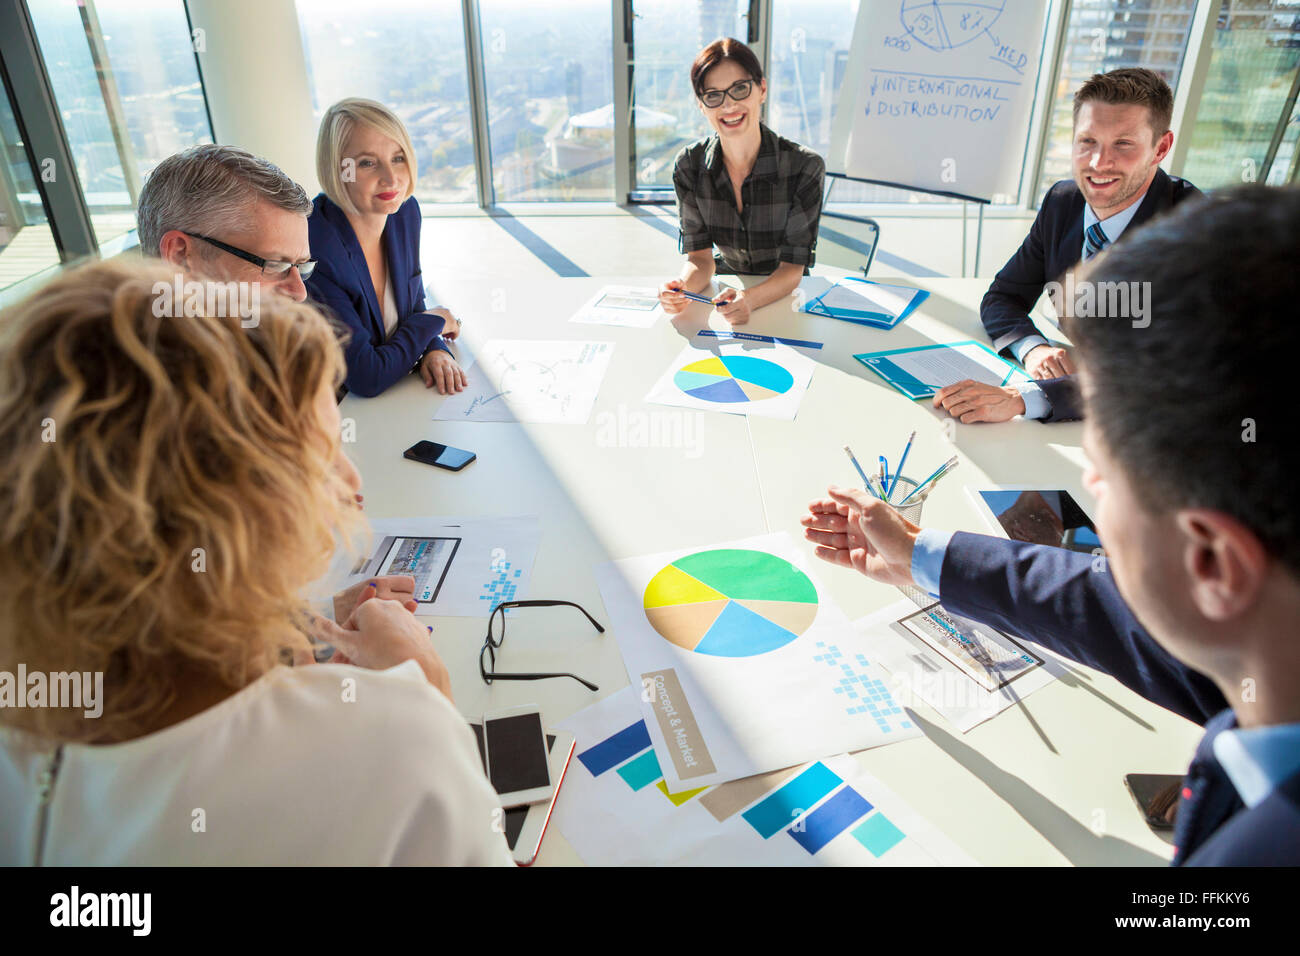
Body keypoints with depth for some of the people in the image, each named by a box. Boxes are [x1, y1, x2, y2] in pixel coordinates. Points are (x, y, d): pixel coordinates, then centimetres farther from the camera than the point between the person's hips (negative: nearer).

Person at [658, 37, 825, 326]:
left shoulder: (805, 167, -19)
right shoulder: (688, 165, -10)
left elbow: (792, 266, -20)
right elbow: (700, 255, -10)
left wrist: (750, 299, -42)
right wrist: (683, 287, -35)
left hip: (784, 293, -1)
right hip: (725, 288, 1)